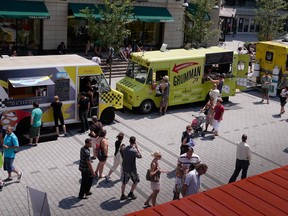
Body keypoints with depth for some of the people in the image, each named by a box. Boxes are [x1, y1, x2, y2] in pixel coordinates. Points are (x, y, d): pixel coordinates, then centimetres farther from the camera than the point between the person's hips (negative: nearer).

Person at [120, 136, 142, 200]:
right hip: (132, 169, -6)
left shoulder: (124, 149, -5)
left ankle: (122, 195, 26)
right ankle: (131, 193, 20)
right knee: (136, 181, 18)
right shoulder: (134, 151, -24)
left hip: (124, 168, 6)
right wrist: (137, 148, -7)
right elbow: (140, 156, -8)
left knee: (124, 182, 17)